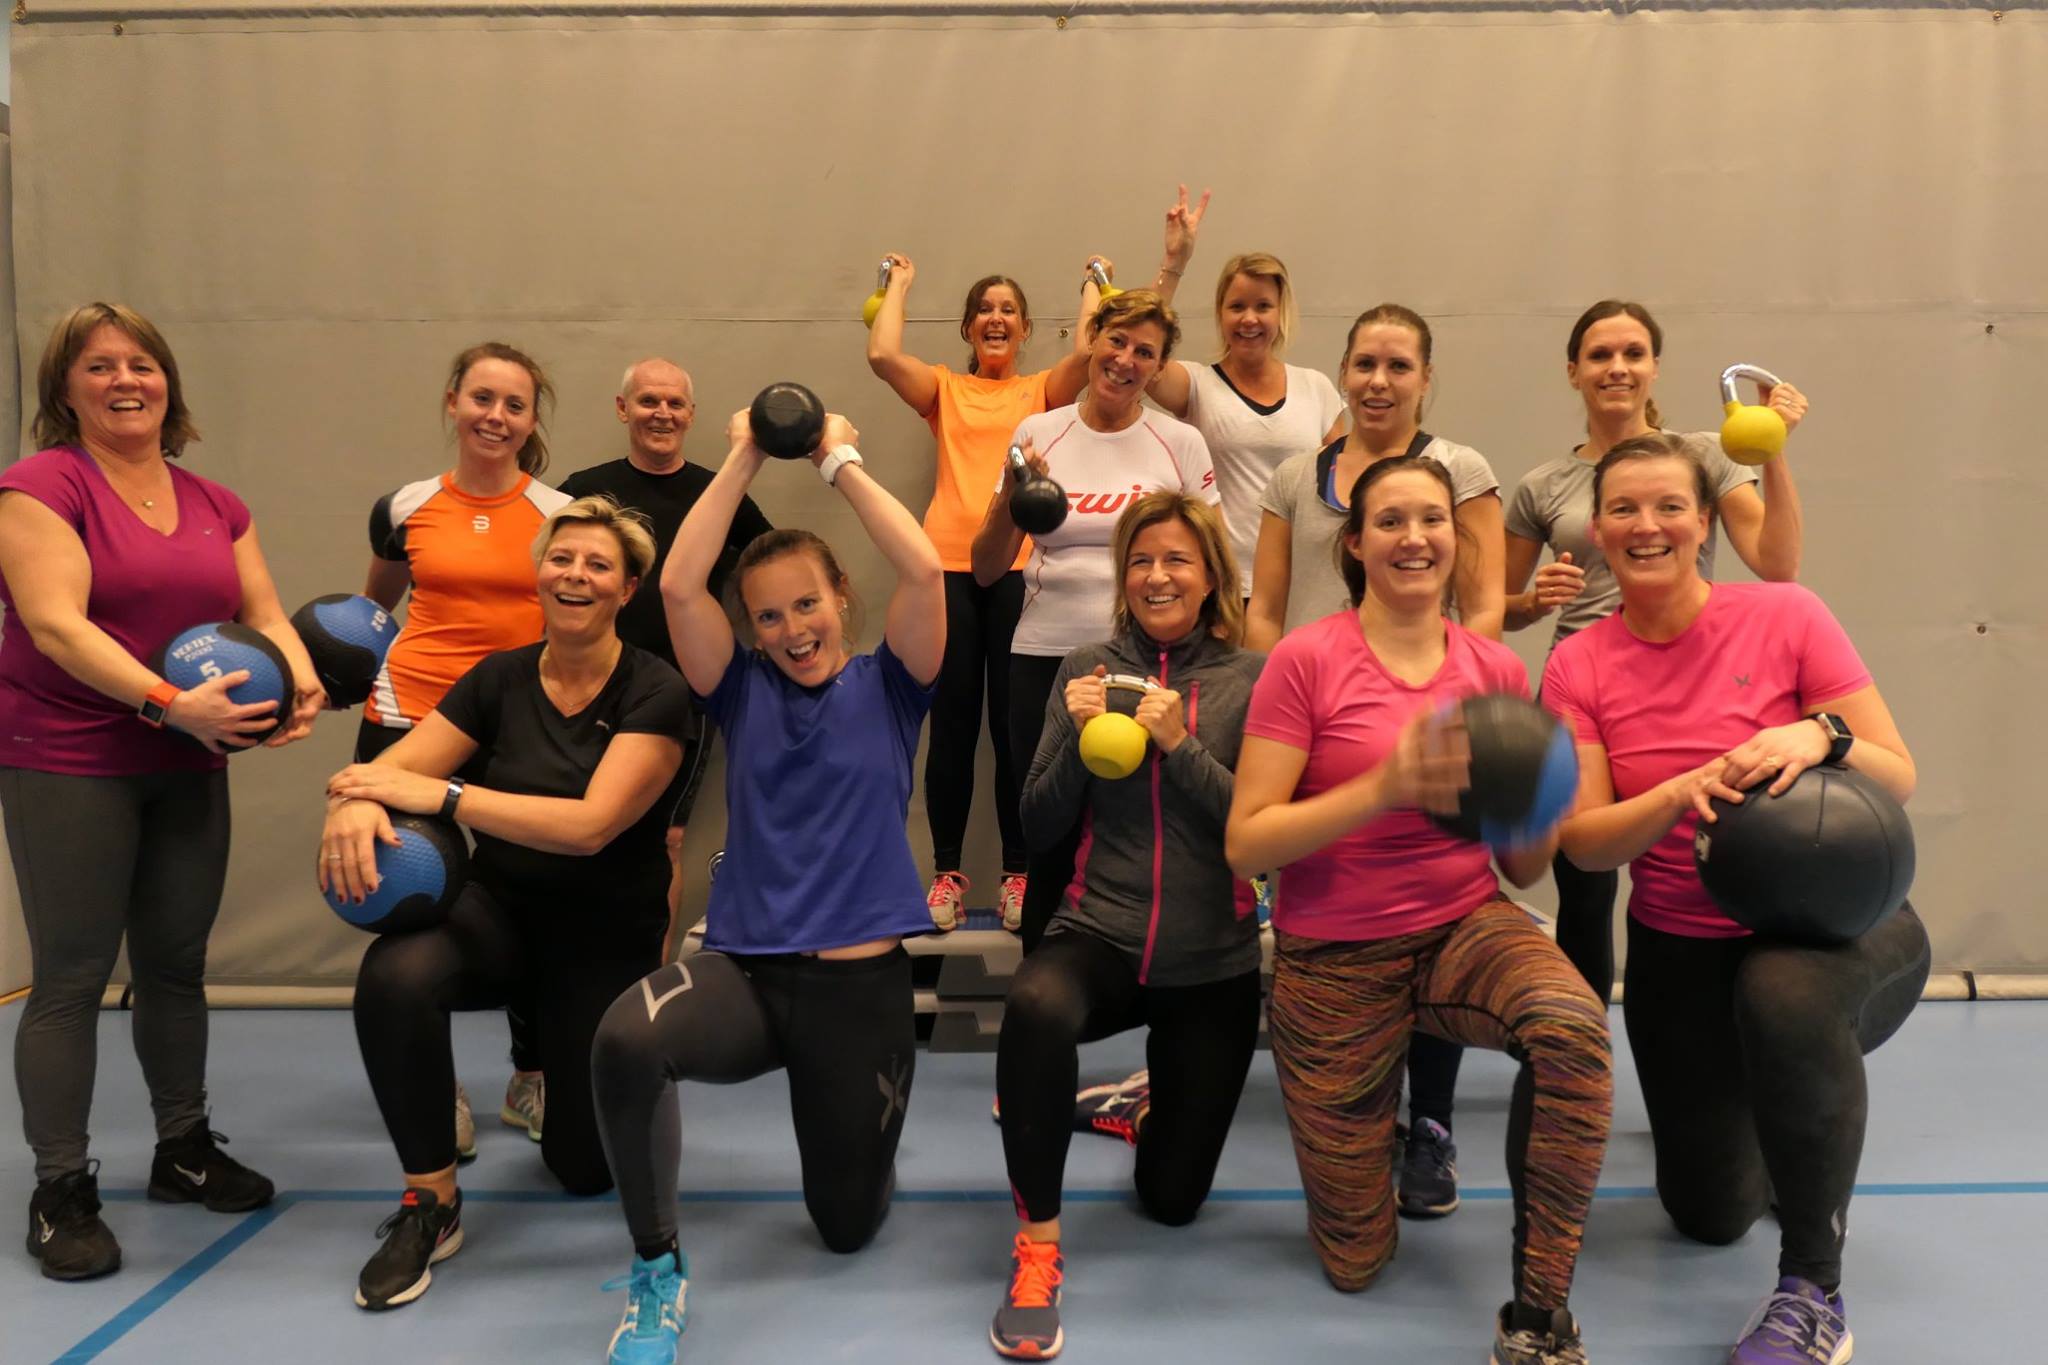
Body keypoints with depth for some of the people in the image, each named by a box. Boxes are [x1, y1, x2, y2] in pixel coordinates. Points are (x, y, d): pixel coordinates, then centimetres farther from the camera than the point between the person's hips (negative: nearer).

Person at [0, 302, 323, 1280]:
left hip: (188, 766, 5)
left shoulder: (215, 505, 12)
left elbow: (265, 614, 9)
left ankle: (184, 1148, 27)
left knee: (177, 963, 13)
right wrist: (169, 702, -27)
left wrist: (301, 683, -13)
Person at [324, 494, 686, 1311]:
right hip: (501, 910, 2)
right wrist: (355, 800, -34)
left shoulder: (653, 694, -15)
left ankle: (574, 1070, 41)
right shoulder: (501, 678, -3)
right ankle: (430, 1204, -12)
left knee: (584, 1164, 4)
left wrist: (440, 794, -34)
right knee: (394, 975, -33)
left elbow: (590, 823, -27)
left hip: (608, 937, -2)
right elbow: (397, 767, -9)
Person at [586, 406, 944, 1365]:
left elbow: (924, 570, -15)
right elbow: (679, 586, -9)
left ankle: (856, 1127, 50)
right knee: (626, 1038, -35)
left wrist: (840, 461, -6)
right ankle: (655, 1267, -9)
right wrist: (742, 462, -5)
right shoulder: (744, 690, 6)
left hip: (861, 979, 0)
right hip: (743, 966, 1)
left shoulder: (886, 685, 2)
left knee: (849, 1224, 12)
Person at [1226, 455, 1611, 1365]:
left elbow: (1525, 871, 5)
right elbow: (1244, 843, -15)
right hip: (1334, 963, -2)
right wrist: (1384, 787, -26)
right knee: (1355, 1264, 6)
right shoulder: (1306, 659, -12)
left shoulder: (1496, 669, 0)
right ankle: (1371, 1110, 40)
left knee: (1572, 1027, -35)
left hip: (1464, 929, 2)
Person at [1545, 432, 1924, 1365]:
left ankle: (1814, 1290, -19)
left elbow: (1898, 780, -11)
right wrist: (1683, 790, -31)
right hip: (1680, 949, 3)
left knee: (1782, 993, -41)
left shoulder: (1785, 616, -12)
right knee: (1711, 1213, 10)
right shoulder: (1578, 668, -7)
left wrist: (1823, 737, -32)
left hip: (1832, 918, -3)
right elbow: (1583, 842, -14)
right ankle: (1775, 1134, 48)